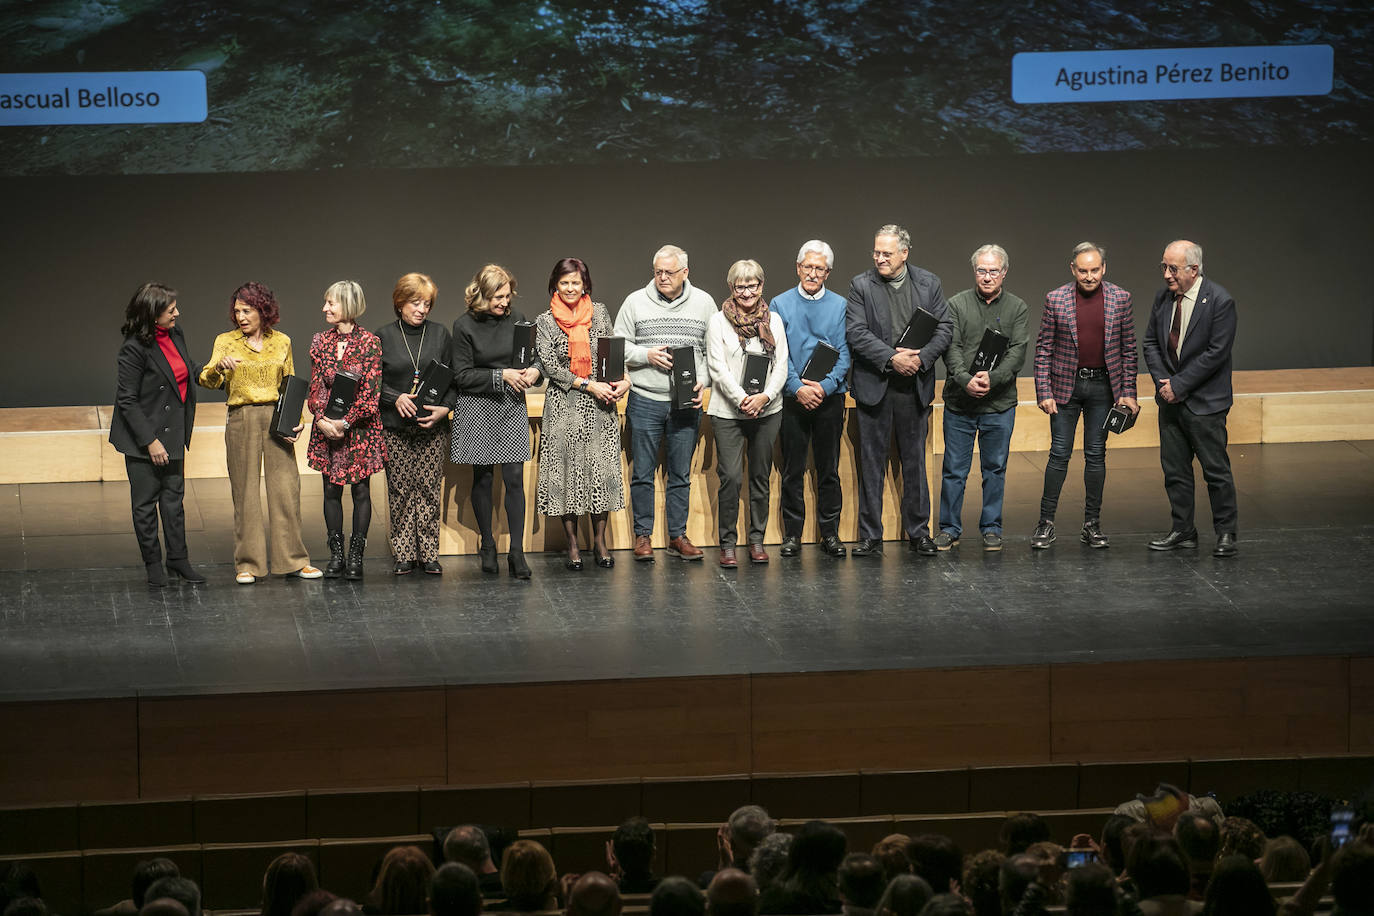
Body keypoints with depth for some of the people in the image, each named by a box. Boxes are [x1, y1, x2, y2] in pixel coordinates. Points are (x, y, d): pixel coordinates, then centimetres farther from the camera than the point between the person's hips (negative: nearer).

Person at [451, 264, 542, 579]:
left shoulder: (516, 320, 5)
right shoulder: (465, 326, -6)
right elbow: (462, 375, -8)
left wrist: (533, 370, -6)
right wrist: (502, 376, -16)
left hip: (512, 408, 2)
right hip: (477, 409, -2)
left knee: (514, 478, -6)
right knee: (483, 478, 6)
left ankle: (517, 552, -6)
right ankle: (488, 547, 19)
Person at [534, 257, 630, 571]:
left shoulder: (599, 313, 9)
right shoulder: (545, 322, 2)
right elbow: (550, 366, -5)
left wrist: (623, 380, -9)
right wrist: (589, 385, -13)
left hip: (600, 404, 2)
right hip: (564, 406, -2)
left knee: (602, 469, -2)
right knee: (567, 470, -1)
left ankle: (599, 540, 9)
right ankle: (572, 546, 6)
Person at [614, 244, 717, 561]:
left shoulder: (703, 303, 6)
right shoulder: (636, 302, 2)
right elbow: (619, 346, 4)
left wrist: (703, 381, -5)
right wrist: (647, 355, -12)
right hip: (645, 400, -1)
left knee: (681, 473, 7)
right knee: (643, 472, 2)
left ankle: (678, 536, 14)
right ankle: (643, 535, 11)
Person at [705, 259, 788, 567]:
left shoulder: (773, 320, 9)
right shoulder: (719, 321, 1)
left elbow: (781, 366, 5)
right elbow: (718, 368, -5)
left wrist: (764, 397, -12)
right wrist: (742, 399, -17)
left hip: (767, 411, 3)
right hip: (728, 411, -3)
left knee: (761, 476, 7)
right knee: (730, 476, -9)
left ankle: (757, 540, 15)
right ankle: (727, 543, -1)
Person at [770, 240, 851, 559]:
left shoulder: (839, 305, 5)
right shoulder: (780, 304, 4)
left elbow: (844, 353, 0)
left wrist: (825, 386, -15)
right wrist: (797, 388, -15)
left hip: (830, 397, 0)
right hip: (792, 398, 0)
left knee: (829, 469, 4)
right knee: (793, 469, 2)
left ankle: (830, 533, 11)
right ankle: (792, 534, 8)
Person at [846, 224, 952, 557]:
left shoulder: (928, 284, 4)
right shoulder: (861, 285, -1)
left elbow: (945, 327, 2)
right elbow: (856, 333, -10)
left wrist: (921, 357, -14)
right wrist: (891, 358, -20)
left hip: (914, 385, 1)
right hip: (875, 385, -1)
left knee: (915, 460, 8)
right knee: (872, 462, 3)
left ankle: (919, 531, 17)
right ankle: (870, 536, 8)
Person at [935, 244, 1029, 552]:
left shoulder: (1017, 307, 4)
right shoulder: (957, 304, 3)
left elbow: (1018, 351, -5)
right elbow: (951, 348, -5)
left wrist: (993, 378, -20)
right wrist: (965, 380, -21)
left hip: (1000, 403, 0)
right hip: (959, 402, 0)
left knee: (995, 468, 8)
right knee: (954, 469, 3)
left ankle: (991, 528, 19)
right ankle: (950, 528, 14)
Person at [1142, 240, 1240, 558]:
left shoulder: (1219, 302, -14)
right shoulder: (1164, 297, 5)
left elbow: (1216, 353, -17)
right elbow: (1151, 342, 11)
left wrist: (1179, 384, -16)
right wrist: (1162, 382, -4)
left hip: (1204, 401, -6)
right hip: (1171, 400, 6)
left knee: (1216, 469, 0)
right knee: (1174, 469, 10)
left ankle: (1226, 534, 10)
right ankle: (1182, 532, 19)